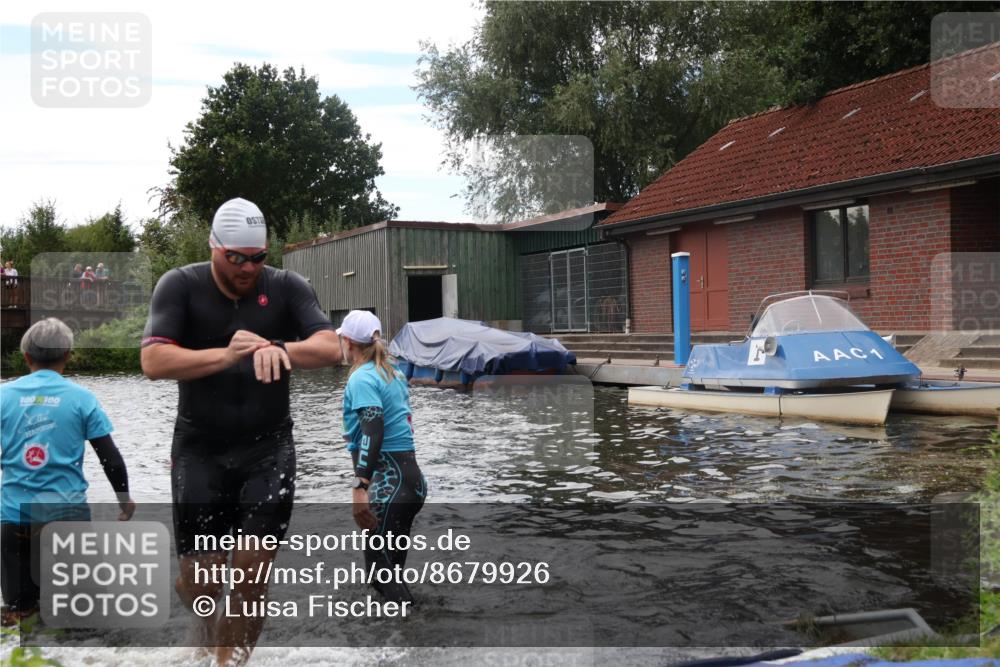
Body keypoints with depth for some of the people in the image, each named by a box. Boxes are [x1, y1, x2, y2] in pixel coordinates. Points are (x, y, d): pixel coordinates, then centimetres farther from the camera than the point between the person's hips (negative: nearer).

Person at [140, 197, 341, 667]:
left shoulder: (287, 287, 0)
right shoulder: (180, 286, -4)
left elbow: (330, 347, -10)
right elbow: (153, 361, -15)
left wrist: (279, 349, -30)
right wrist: (225, 355, -28)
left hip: (269, 449, 1)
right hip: (200, 451, 0)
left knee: (252, 571, -3)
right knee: (200, 578, 3)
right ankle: (209, 625, 40)